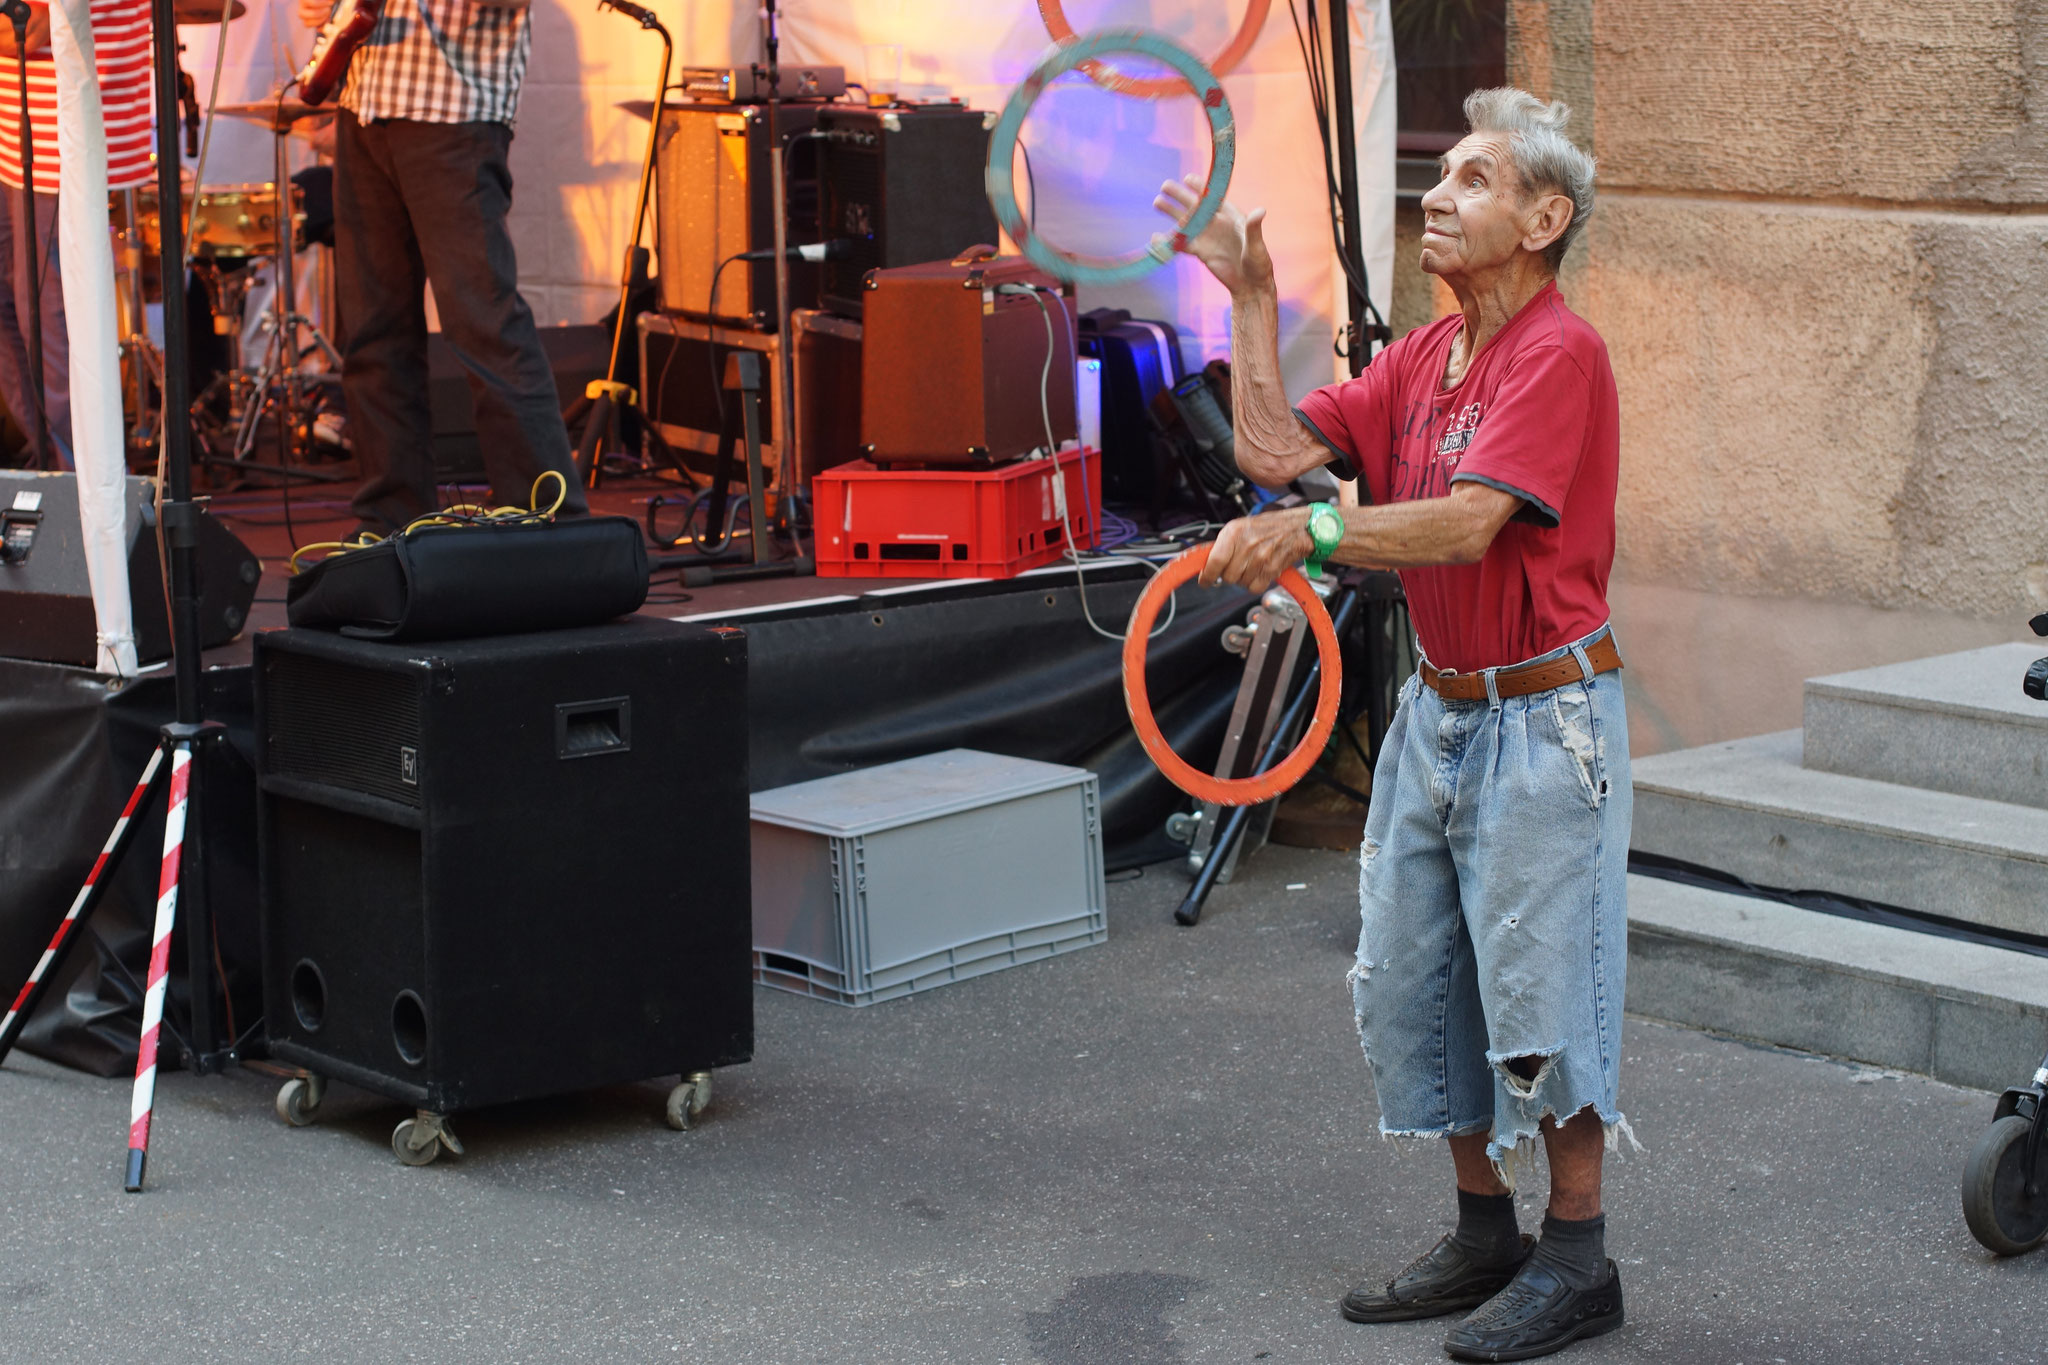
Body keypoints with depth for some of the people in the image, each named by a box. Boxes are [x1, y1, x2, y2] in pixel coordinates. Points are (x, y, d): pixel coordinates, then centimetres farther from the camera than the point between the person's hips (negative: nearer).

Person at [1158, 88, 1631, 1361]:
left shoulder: (1559, 353, -16)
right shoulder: (1425, 356, 12)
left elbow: (1467, 523, -26)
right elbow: (1277, 450, 5)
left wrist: (1313, 529, -33)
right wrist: (1252, 298, 4)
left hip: (1544, 715, -9)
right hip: (1441, 707, 9)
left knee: (1541, 983, -3)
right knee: (1410, 982, 12)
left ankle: (1578, 1256, 9)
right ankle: (1484, 1232, 24)